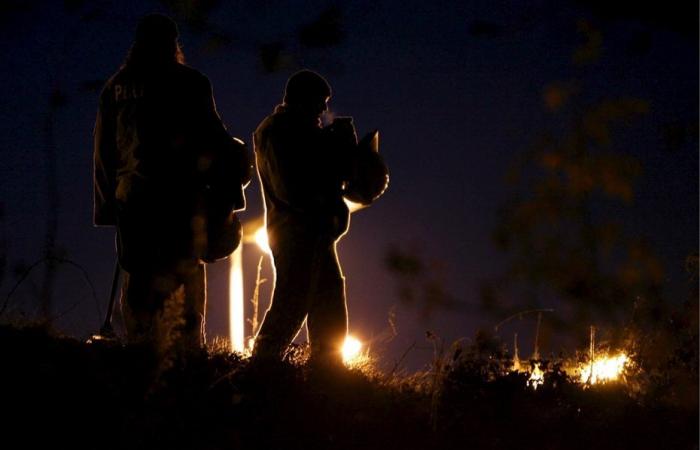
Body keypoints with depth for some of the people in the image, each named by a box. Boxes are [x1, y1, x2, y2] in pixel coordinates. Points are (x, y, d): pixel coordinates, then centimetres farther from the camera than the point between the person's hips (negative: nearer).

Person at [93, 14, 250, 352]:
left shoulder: (116, 87, 14)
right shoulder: (187, 83, 1)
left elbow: (103, 150, 14)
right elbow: (211, 138, -3)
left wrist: (107, 203, 17)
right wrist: (226, 194, 1)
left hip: (130, 195, 4)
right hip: (180, 195, -4)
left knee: (138, 276, 7)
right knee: (184, 275, -5)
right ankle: (185, 348, -14)